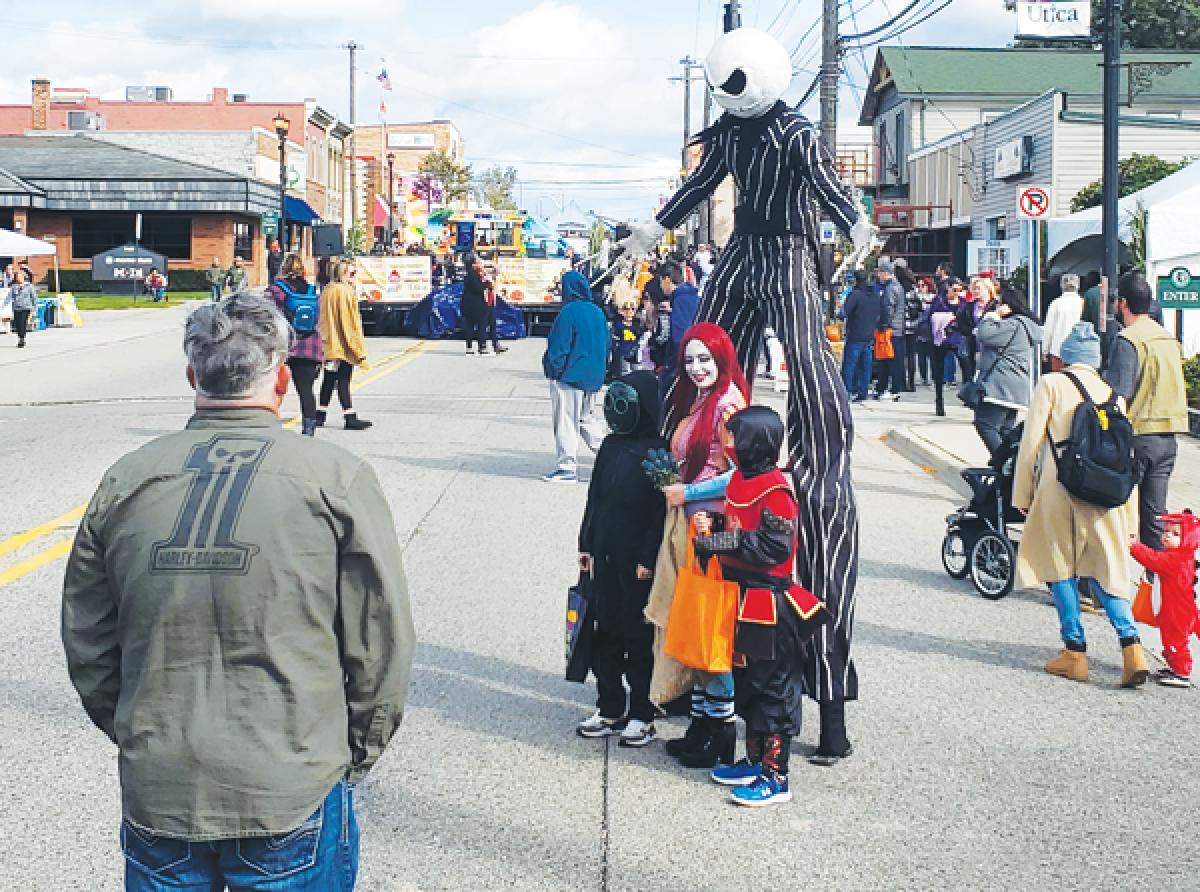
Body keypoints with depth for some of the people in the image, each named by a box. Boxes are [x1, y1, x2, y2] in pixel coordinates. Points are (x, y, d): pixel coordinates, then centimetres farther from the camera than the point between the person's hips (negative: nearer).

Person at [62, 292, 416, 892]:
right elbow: (382, 645, -6)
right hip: (292, 793, -2)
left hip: (156, 798, 2)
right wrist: (358, 753, 9)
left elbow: (87, 650, 6)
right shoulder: (336, 481, -9)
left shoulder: (124, 483, -1)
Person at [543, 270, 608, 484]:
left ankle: (568, 468, 0)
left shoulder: (570, 312, -15)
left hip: (570, 376, -8)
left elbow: (558, 345, -15)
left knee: (566, 421, -1)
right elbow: (605, 345, 15)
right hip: (592, 377, 8)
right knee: (585, 418, 21)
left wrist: (553, 370, -5)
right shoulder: (598, 313, 8)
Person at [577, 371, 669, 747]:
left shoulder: (660, 452, -12)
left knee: (639, 638, 2)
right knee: (606, 633, 12)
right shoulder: (611, 445, 8)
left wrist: (649, 559, -16)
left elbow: (663, 510, -14)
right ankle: (610, 710, 22)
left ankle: (641, 716, 12)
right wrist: (586, 544, 13)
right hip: (606, 556, 7)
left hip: (638, 561, -7)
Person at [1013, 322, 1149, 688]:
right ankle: (1131, 644, -4)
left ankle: (1075, 651, 9)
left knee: (1060, 566, 9)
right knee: (1104, 571, 12)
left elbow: (1031, 443, -2)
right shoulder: (1112, 393, 13)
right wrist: (1129, 518, 16)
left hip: (1059, 490, -4)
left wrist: (1022, 494, 7)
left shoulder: (1052, 384, 2)